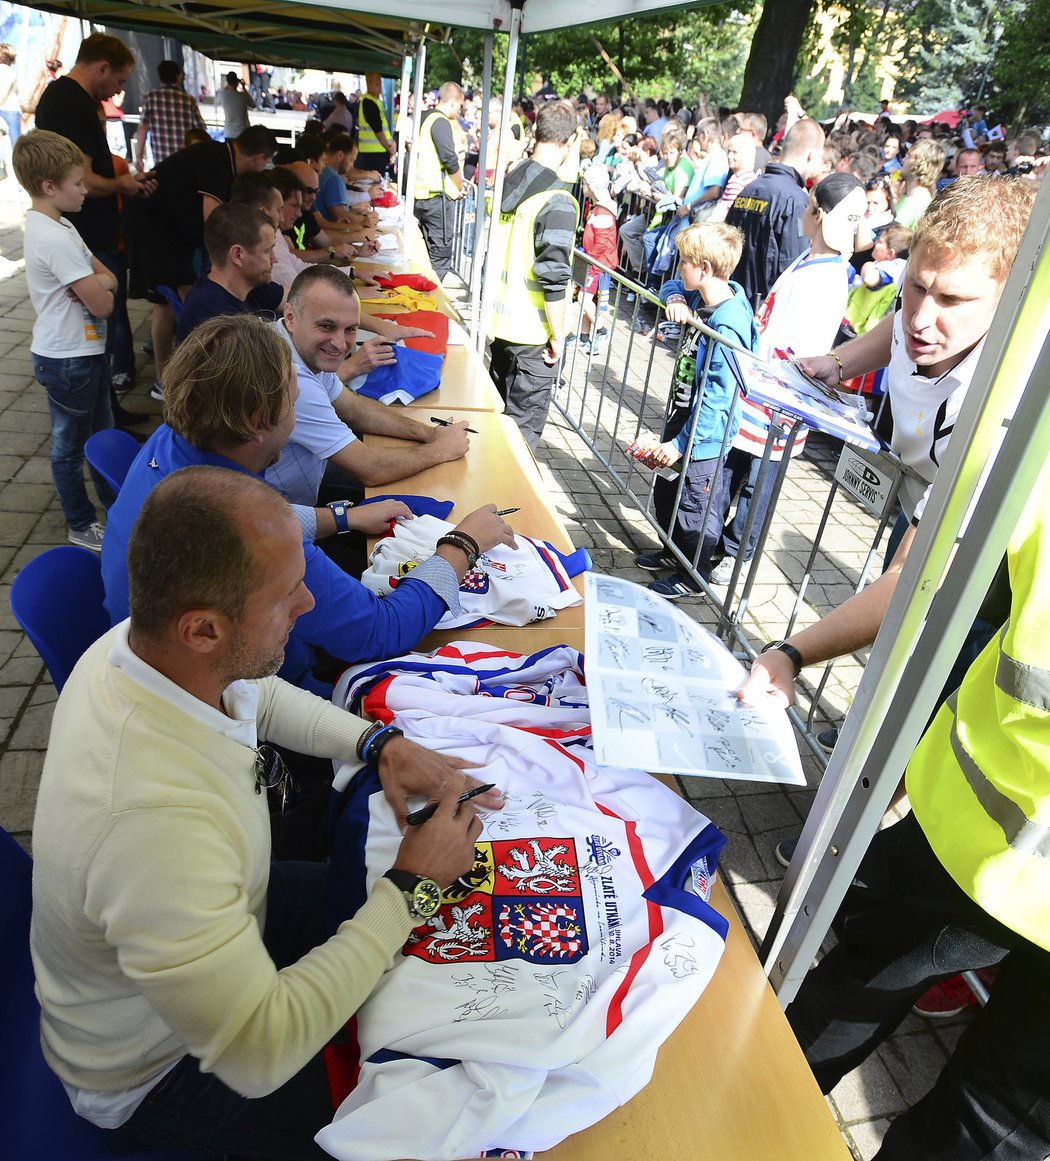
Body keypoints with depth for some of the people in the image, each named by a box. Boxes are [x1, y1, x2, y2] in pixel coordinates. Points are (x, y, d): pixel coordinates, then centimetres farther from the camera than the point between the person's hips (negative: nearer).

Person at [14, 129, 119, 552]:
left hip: (84, 351, 10)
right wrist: (96, 287, -4)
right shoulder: (56, 238, -25)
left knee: (100, 432, 23)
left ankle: (113, 500, 40)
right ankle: (81, 525, 21)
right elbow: (102, 304, -24)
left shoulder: (51, 225, 7)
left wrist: (92, 284, -15)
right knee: (70, 445, 7)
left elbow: (109, 278, 5)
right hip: (68, 359, -10)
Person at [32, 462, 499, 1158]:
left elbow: (261, 696, 3)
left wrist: (380, 743, -12)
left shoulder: (138, 644, -20)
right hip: (146, 1072, -6)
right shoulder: (157, 820, -45)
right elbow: (260, 1055, -35)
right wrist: (411, 886, -28)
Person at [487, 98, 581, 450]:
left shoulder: (509, 180, 5)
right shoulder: (558, 201, -19)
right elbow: (553, 277, -22)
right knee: (524, 427, 4)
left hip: (499, 319, 8)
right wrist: (558, 336, -13)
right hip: (533, 331, -8)